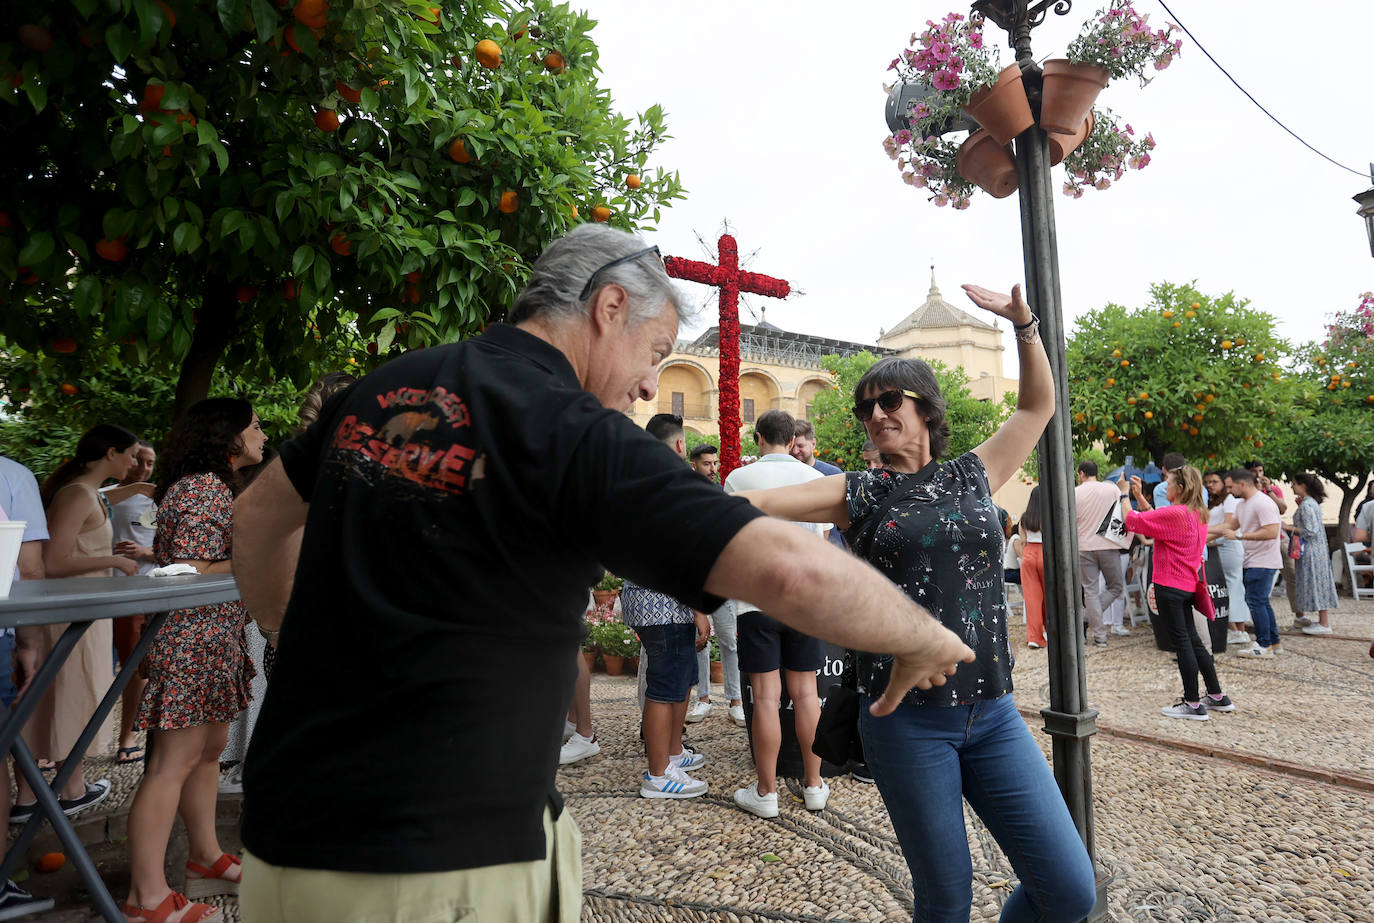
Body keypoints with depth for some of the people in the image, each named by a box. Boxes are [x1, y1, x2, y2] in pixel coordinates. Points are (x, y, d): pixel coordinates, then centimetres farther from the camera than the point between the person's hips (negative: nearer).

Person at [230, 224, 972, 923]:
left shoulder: (380, 390, 3)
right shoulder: (575, 435, -19)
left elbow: (254, 520, 18)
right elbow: (792, 571, -27)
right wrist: (925, 640, -9)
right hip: (447, 862, -6)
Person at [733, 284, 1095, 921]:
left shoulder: (972, 476, 10)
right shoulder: (857, 494, 2)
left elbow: (1038, 405, 20)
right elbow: (752, 502, -7)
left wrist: (1023, 323, 11)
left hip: (992, 713, 3)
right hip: (905, 719, -3)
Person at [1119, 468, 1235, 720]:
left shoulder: (1174, 514, -19)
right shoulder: (1198, 514, 9)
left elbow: (1131, 520, -16)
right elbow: (1158, 520, 20)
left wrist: (1124, 493, -2)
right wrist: (1140, 497, 18)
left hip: (1170, 586, -9)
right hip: (1188, 585, 9)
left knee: (1181, 641, -2)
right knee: (1192, 639, 17)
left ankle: (1193, 704, 5)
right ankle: (1218, 697, 25)